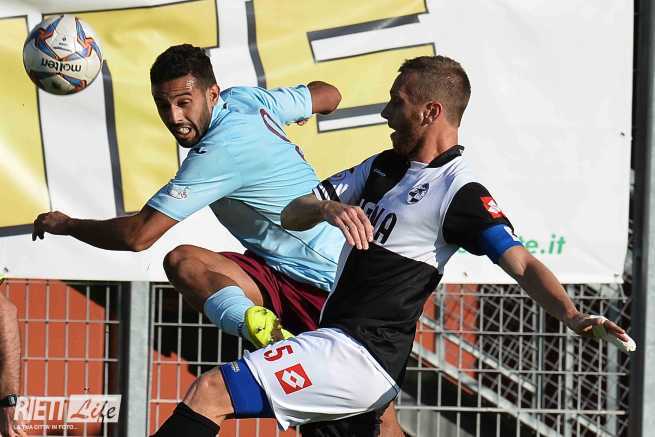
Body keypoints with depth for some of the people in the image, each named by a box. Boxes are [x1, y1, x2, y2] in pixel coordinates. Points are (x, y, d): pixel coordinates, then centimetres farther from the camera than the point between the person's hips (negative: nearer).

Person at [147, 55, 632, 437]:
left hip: (363, 354, -10)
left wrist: (573, 317, -38)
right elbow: (291, 216, 13)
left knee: (210, 392, -18)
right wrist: (327, 208, -11)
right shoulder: (383, 167, 15)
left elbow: (522, 264, -19)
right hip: (337, 336, 10)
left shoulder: (459, 191, -11)